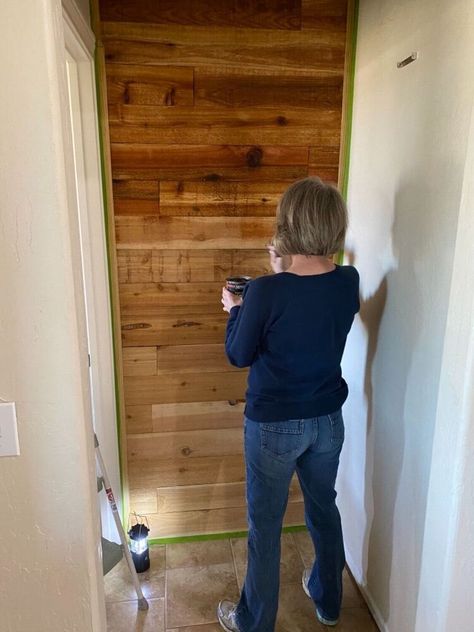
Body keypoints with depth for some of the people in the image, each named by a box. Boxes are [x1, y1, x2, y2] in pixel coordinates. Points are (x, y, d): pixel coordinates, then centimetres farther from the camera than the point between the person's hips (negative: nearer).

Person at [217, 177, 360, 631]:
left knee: (265, 525, 15)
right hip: (328, 420, 5)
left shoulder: (265, 292, -25)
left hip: (274, 426, -5)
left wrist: (235, 310, 5)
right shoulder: (348, 282, -10)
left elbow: (238, 356, -11)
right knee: (324, 509, 26)